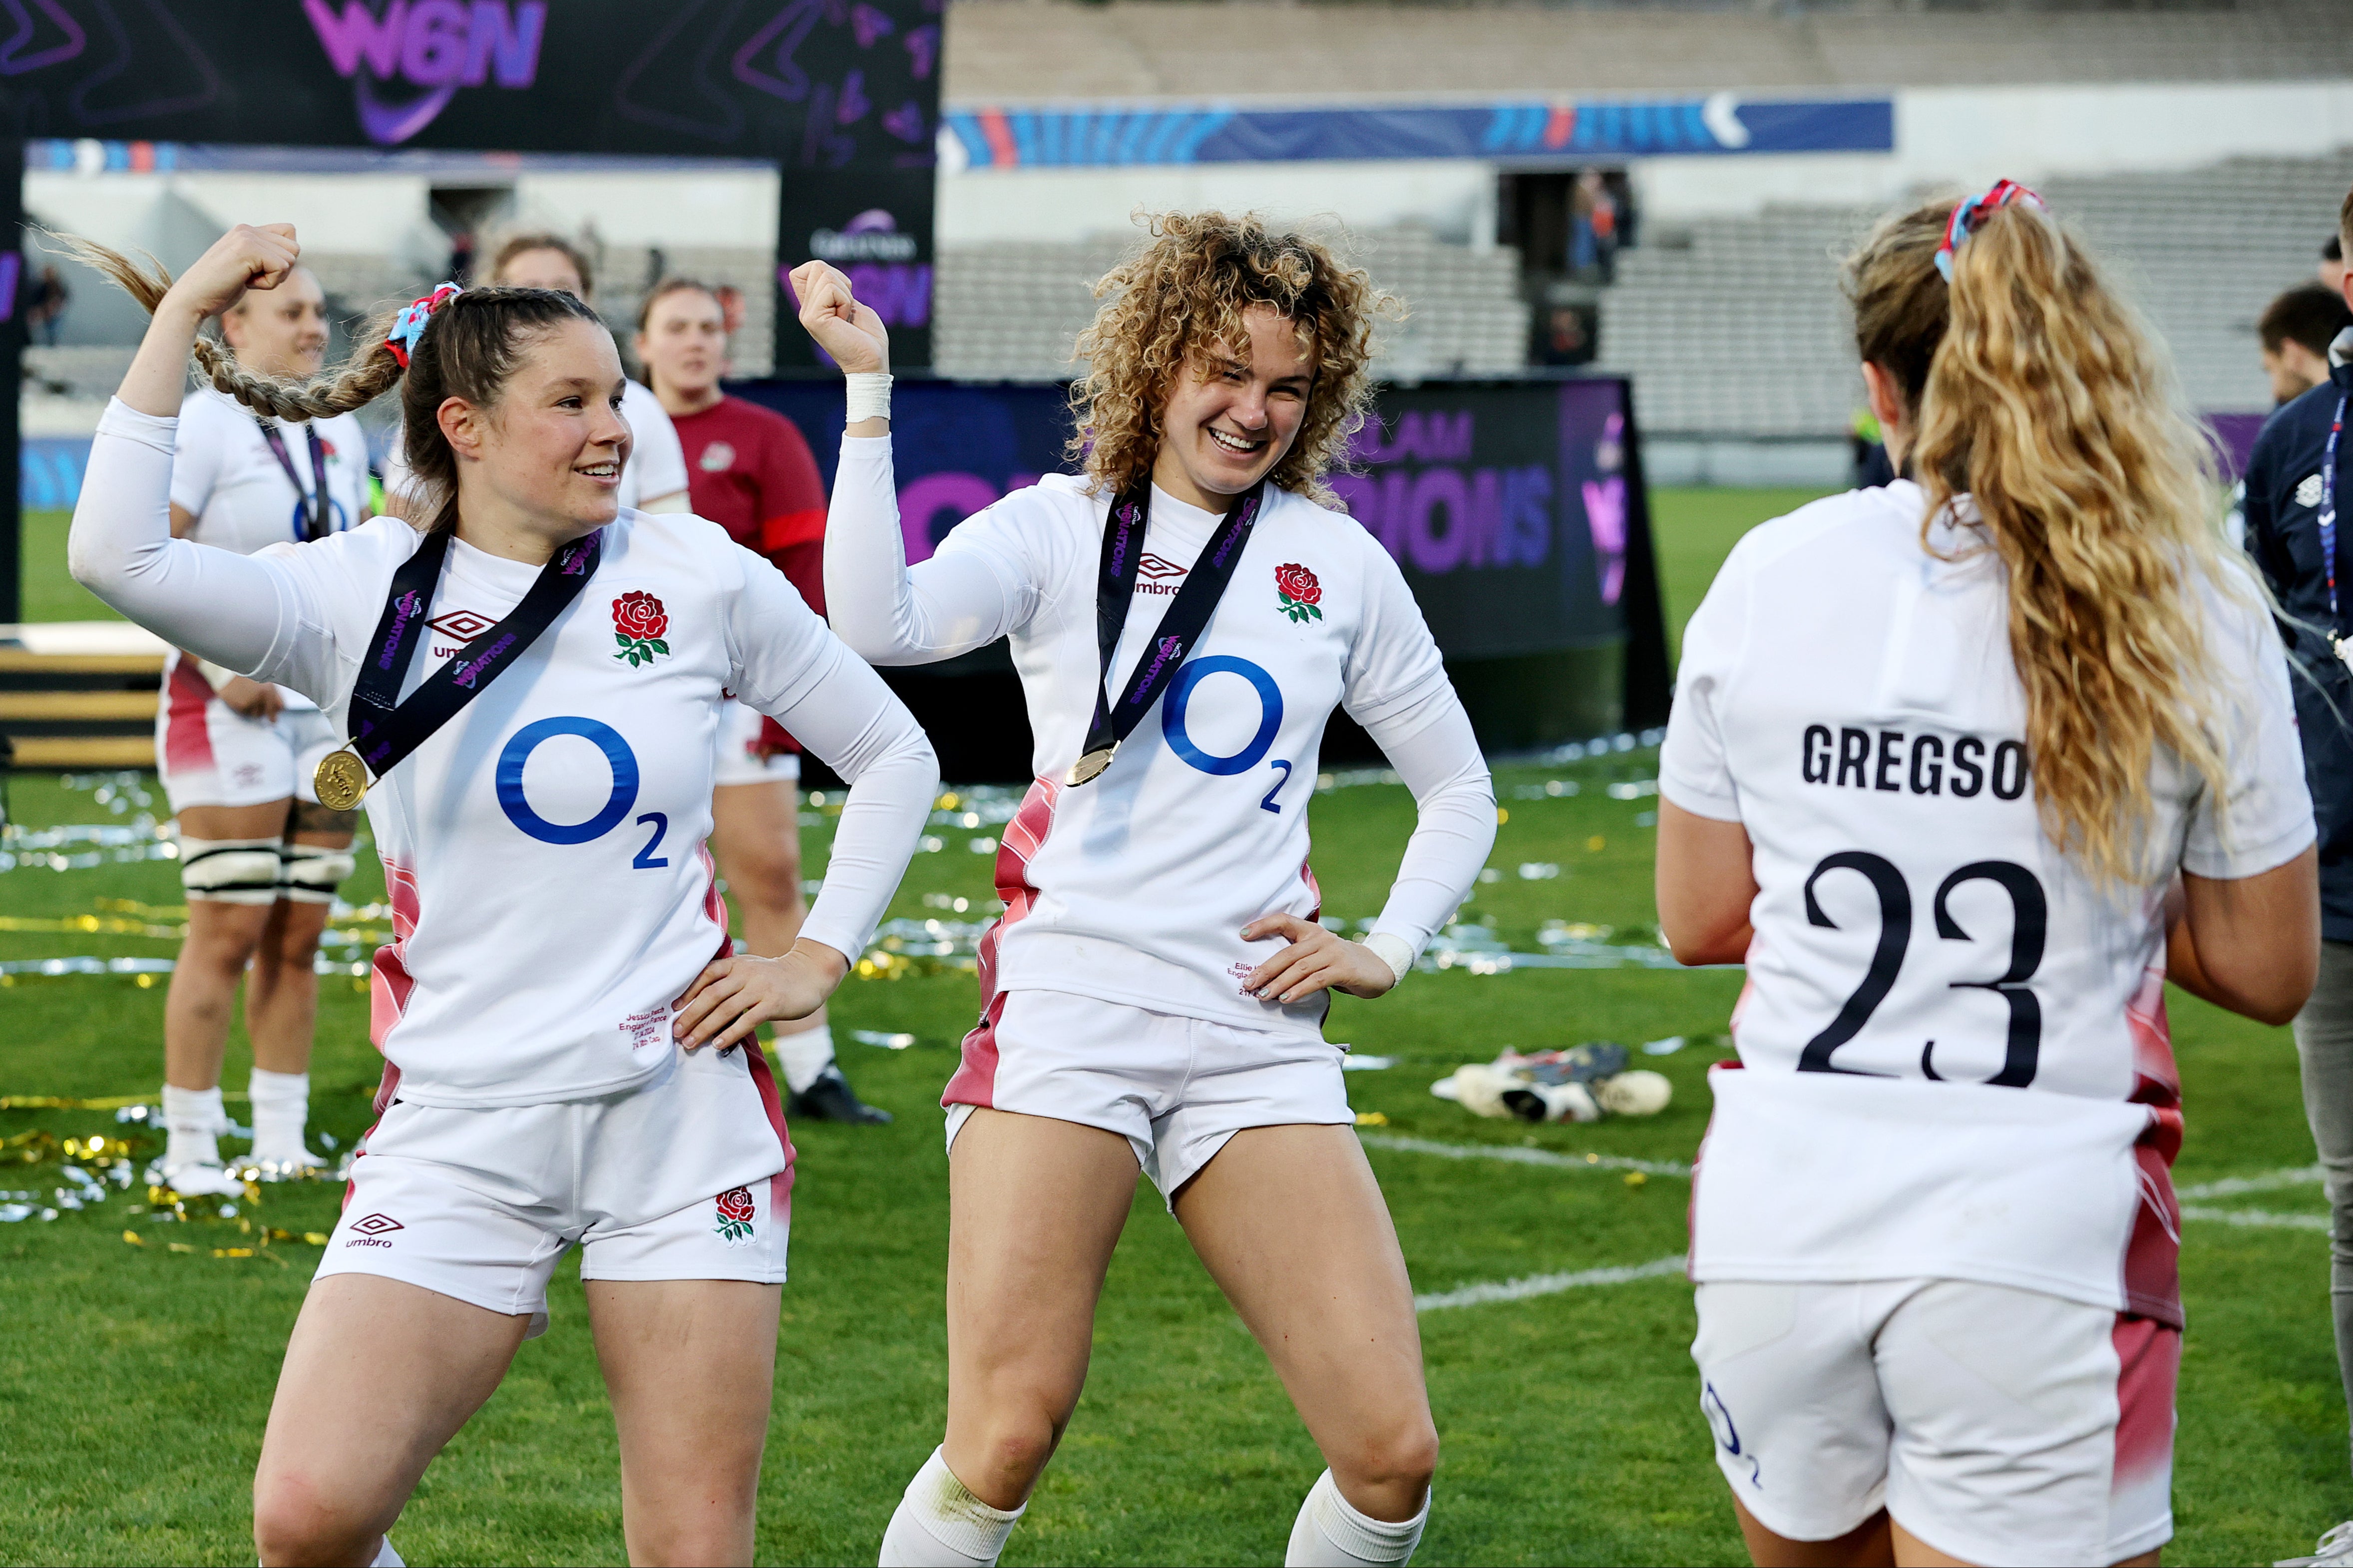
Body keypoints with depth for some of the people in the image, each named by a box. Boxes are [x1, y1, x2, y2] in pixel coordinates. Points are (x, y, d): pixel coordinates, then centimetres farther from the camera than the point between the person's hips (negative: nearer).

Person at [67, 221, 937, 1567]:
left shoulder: (700, 576, 3)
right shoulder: (360, 593, 0)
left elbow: (896, 758, 16)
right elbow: (120, 558, -18)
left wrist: (820, 959, 6)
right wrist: (184, 311, -12)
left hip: (682, 1107, 1)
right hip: (459, 1129, -1)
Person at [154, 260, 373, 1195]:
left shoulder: (338, 431, 13)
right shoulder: (203, 427, -10)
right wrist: (223, 667, -19)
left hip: (327, 709, 7)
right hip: (230, 712, -7)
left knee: (297, 937, 8)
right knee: (227, 933, -8)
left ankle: (281, 1144, 13)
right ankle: (189, 1150, -1)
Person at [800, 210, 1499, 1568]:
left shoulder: (1340, 564, 13)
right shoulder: (1057, 530, 5)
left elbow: (1460, 794, 24)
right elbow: (883, 623, -16)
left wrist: (1390, 949, 9)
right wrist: (870, 391, -17)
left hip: (1257, 1036, 3)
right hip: (1068, 1010, -3)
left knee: (1394, 1454, -7)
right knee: (1006, 1444, -13)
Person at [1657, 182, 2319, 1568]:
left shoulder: (1770, 575, 2)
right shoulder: (2190, 610, -3)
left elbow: (1700, 920, 10)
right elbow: (2268, 971, 4)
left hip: (1780, 1209, 3)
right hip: (2037, 1233, -3)